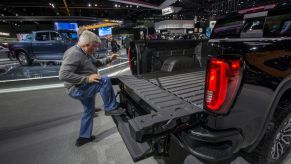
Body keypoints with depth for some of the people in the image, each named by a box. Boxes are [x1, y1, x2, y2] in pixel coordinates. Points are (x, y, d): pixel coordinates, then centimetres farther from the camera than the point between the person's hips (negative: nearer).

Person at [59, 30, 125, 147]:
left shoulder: (86, 53, 10)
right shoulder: (73, 54, -22)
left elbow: (97, 63, 25)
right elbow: (63, 75, -31)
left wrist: (109, 59, 13)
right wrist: (87, 79, -33)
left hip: (85, 88, 11)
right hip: (77, 89, -11)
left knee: (89, 111, 21)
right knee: (105, 80, -26)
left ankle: (84, 137, 37)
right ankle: (111, 108, -12)